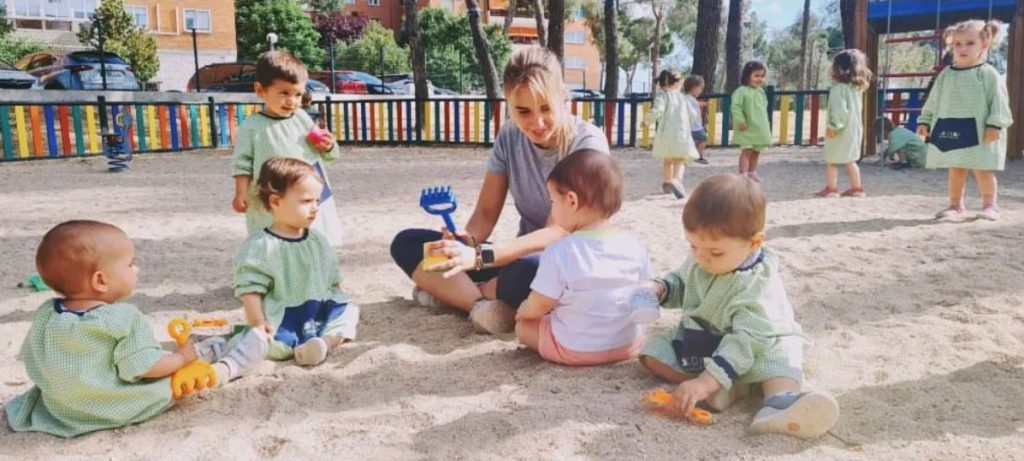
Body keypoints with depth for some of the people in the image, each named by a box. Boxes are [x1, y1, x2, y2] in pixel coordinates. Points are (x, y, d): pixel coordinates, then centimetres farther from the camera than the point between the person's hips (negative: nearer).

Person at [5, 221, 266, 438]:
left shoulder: (45, 314, -5)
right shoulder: (125, 319, -27)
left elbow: (32, 359, 5)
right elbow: (143, 367, -27)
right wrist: (181, 358, -10)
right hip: (116, 408, -7)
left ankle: (198, 352, 35)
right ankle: (230, 367, 23)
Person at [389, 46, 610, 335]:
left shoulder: (588, 142, -17)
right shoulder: (509, 138, -2)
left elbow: (557, 232, -26)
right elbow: (486, 212, 0)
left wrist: (479, 256, -38)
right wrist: (466, 242, -24)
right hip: (523, 255, 6)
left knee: (529, 272, -42)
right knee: (406, 243, -6)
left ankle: (450, 292, -15)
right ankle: (482, 304, -25)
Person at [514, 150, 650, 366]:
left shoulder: (559, 252, -21)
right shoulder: (634, 246, -8)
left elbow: (536, 308, -14)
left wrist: (523, 310, 9)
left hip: (575, 350, -3)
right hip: (630, 344, 3)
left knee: (523, 326, 15)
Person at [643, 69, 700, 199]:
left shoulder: (662, 96, -1)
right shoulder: (682, 97, 11)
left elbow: (657, 111, -20)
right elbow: (692, 115, 18)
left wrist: (647, 120, -4)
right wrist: (697, 114, 42)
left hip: (666, 134, 0)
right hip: (682, 134, 0)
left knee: (667, 160, 19)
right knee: (679, 161, -5)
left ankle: (667, 183, 33)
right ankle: (676, 179, -33)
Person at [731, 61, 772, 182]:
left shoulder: (760, 91, 12)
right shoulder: (742, 91, -12)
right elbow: (735, 107, -17)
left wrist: (766, 124, 18)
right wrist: (740, 121, -22)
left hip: (760, 129, 8)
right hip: (747, 129, -7)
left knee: (756, 152, 15)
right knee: (747, 151, -10)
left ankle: (752, 173, 28)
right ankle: (743, 175, -8)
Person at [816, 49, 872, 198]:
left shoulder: (838, 88, -19)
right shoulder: (856, 87, 9)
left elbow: (840, 110, -24)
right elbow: (855, 109, 14)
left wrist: (833, 126, -18)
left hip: (840, 131, -8)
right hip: (854, 129, 9)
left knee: (831, 160, 3)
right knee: (850, 160, 17)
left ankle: (831, 189, 6)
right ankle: (856, 188, 20)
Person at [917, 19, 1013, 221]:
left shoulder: (988, 74, -5)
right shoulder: (946, 75, 8)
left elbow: (998, 101, -9)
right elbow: (934, 101, 14)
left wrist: (995, 125, -17)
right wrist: (924, 121, 9)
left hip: (979, 131, -4)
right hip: (951, 130, 4)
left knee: (982, 170, 0)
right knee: (955, 170, 10)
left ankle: (990, 205, 13)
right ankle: (955, 205, 19)